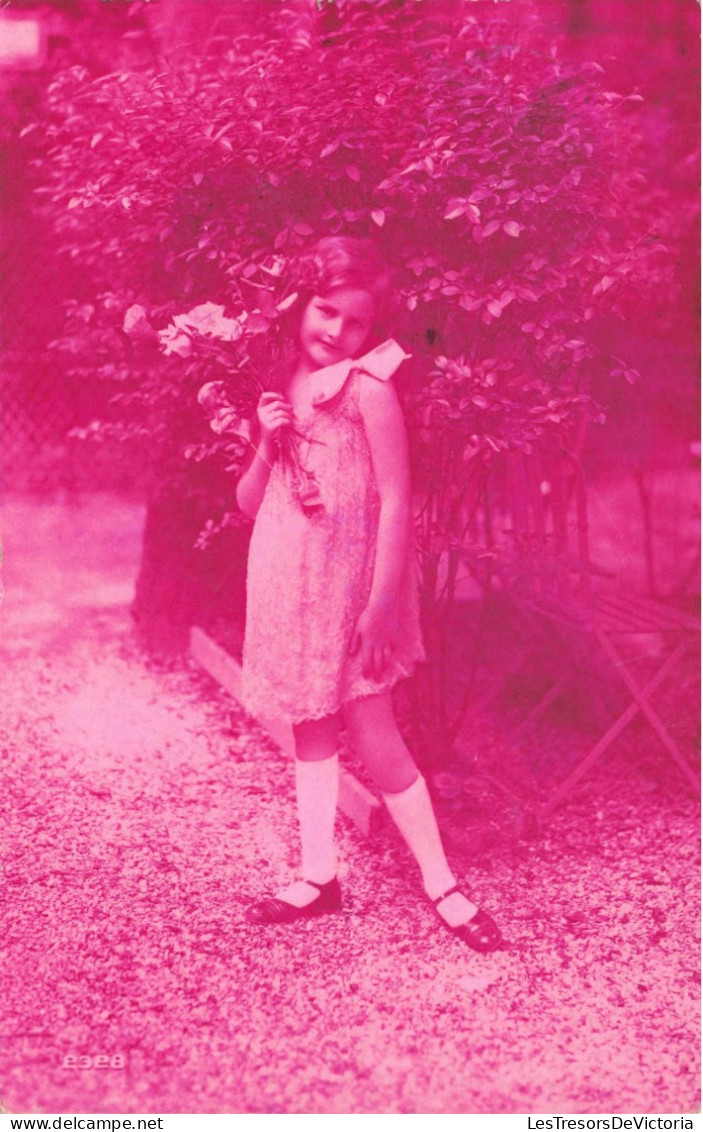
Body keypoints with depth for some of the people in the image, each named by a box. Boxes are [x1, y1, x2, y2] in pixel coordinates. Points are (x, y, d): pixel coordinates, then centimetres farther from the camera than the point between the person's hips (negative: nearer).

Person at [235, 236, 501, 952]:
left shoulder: (369, 389, -11)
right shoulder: (278, 390, 9)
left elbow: (396, 501, -14)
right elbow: (249, 504, 11)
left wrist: (381, 604, -18)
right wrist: (267, 447, -8)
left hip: (348, 586, -6)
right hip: (286, 585, 7)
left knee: (375, 739, -4)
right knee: (310, 731, 13)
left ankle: (442, 886, 8)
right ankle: (318, 878, 24)